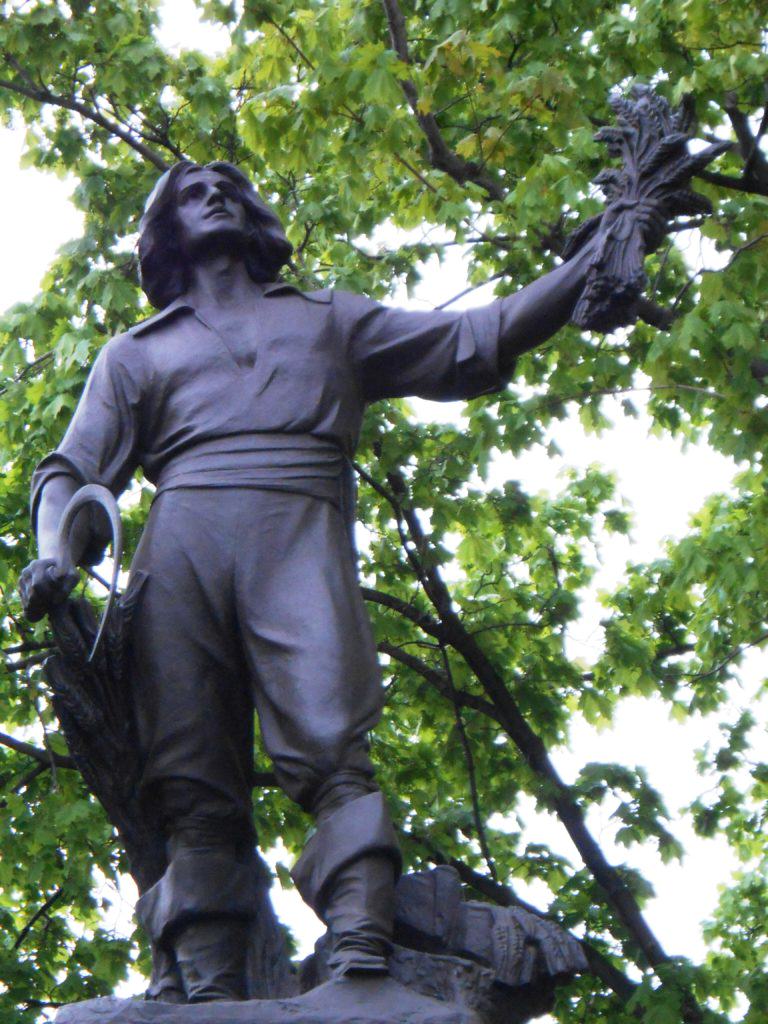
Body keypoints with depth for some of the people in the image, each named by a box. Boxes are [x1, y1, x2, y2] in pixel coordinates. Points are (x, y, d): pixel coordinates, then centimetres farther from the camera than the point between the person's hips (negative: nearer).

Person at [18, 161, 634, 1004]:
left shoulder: (330, 320, 33)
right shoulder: (135, 353, 31)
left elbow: (474, 344, 25)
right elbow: (75, 473, 20)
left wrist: (592, 267, 15)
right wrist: (55, 554, -3)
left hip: (301, 533, -1)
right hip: (182, 537, 1)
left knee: (331, 752, -23)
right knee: (193, 789, -15)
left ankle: (361, 978, -38)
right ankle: (203, 998, -26)